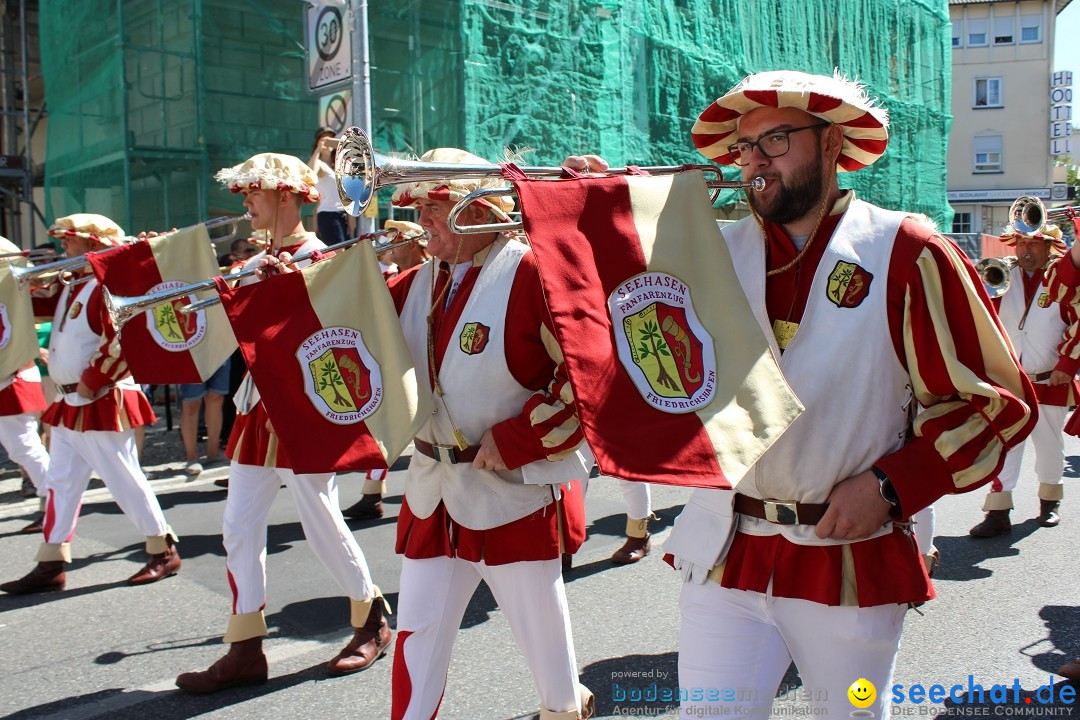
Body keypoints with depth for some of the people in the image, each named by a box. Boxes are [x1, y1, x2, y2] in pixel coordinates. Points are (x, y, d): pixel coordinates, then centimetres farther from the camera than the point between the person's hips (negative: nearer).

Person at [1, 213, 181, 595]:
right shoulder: (69, 287, 15)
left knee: (124, 479, -2)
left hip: (102, 404, -10)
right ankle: (51, 564, 21)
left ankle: (164, 552, 11)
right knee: (61, 482, 13)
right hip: (68, 405, 10)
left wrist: (92, 381, -20)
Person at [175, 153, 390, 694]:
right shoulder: (256, 263, 15)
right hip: (259, 405, 8)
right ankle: (245, 649, 15)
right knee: (239, 526, 6)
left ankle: (371, 621, 23)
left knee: (321, 522, 1)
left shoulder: (316, 258, -9)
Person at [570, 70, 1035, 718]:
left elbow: (997, 400, -4)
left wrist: (891, 485, -14)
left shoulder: (906, 254, -5)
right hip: (725, 555, 2)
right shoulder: (715, 254, 4)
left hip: (853, 557, -1)